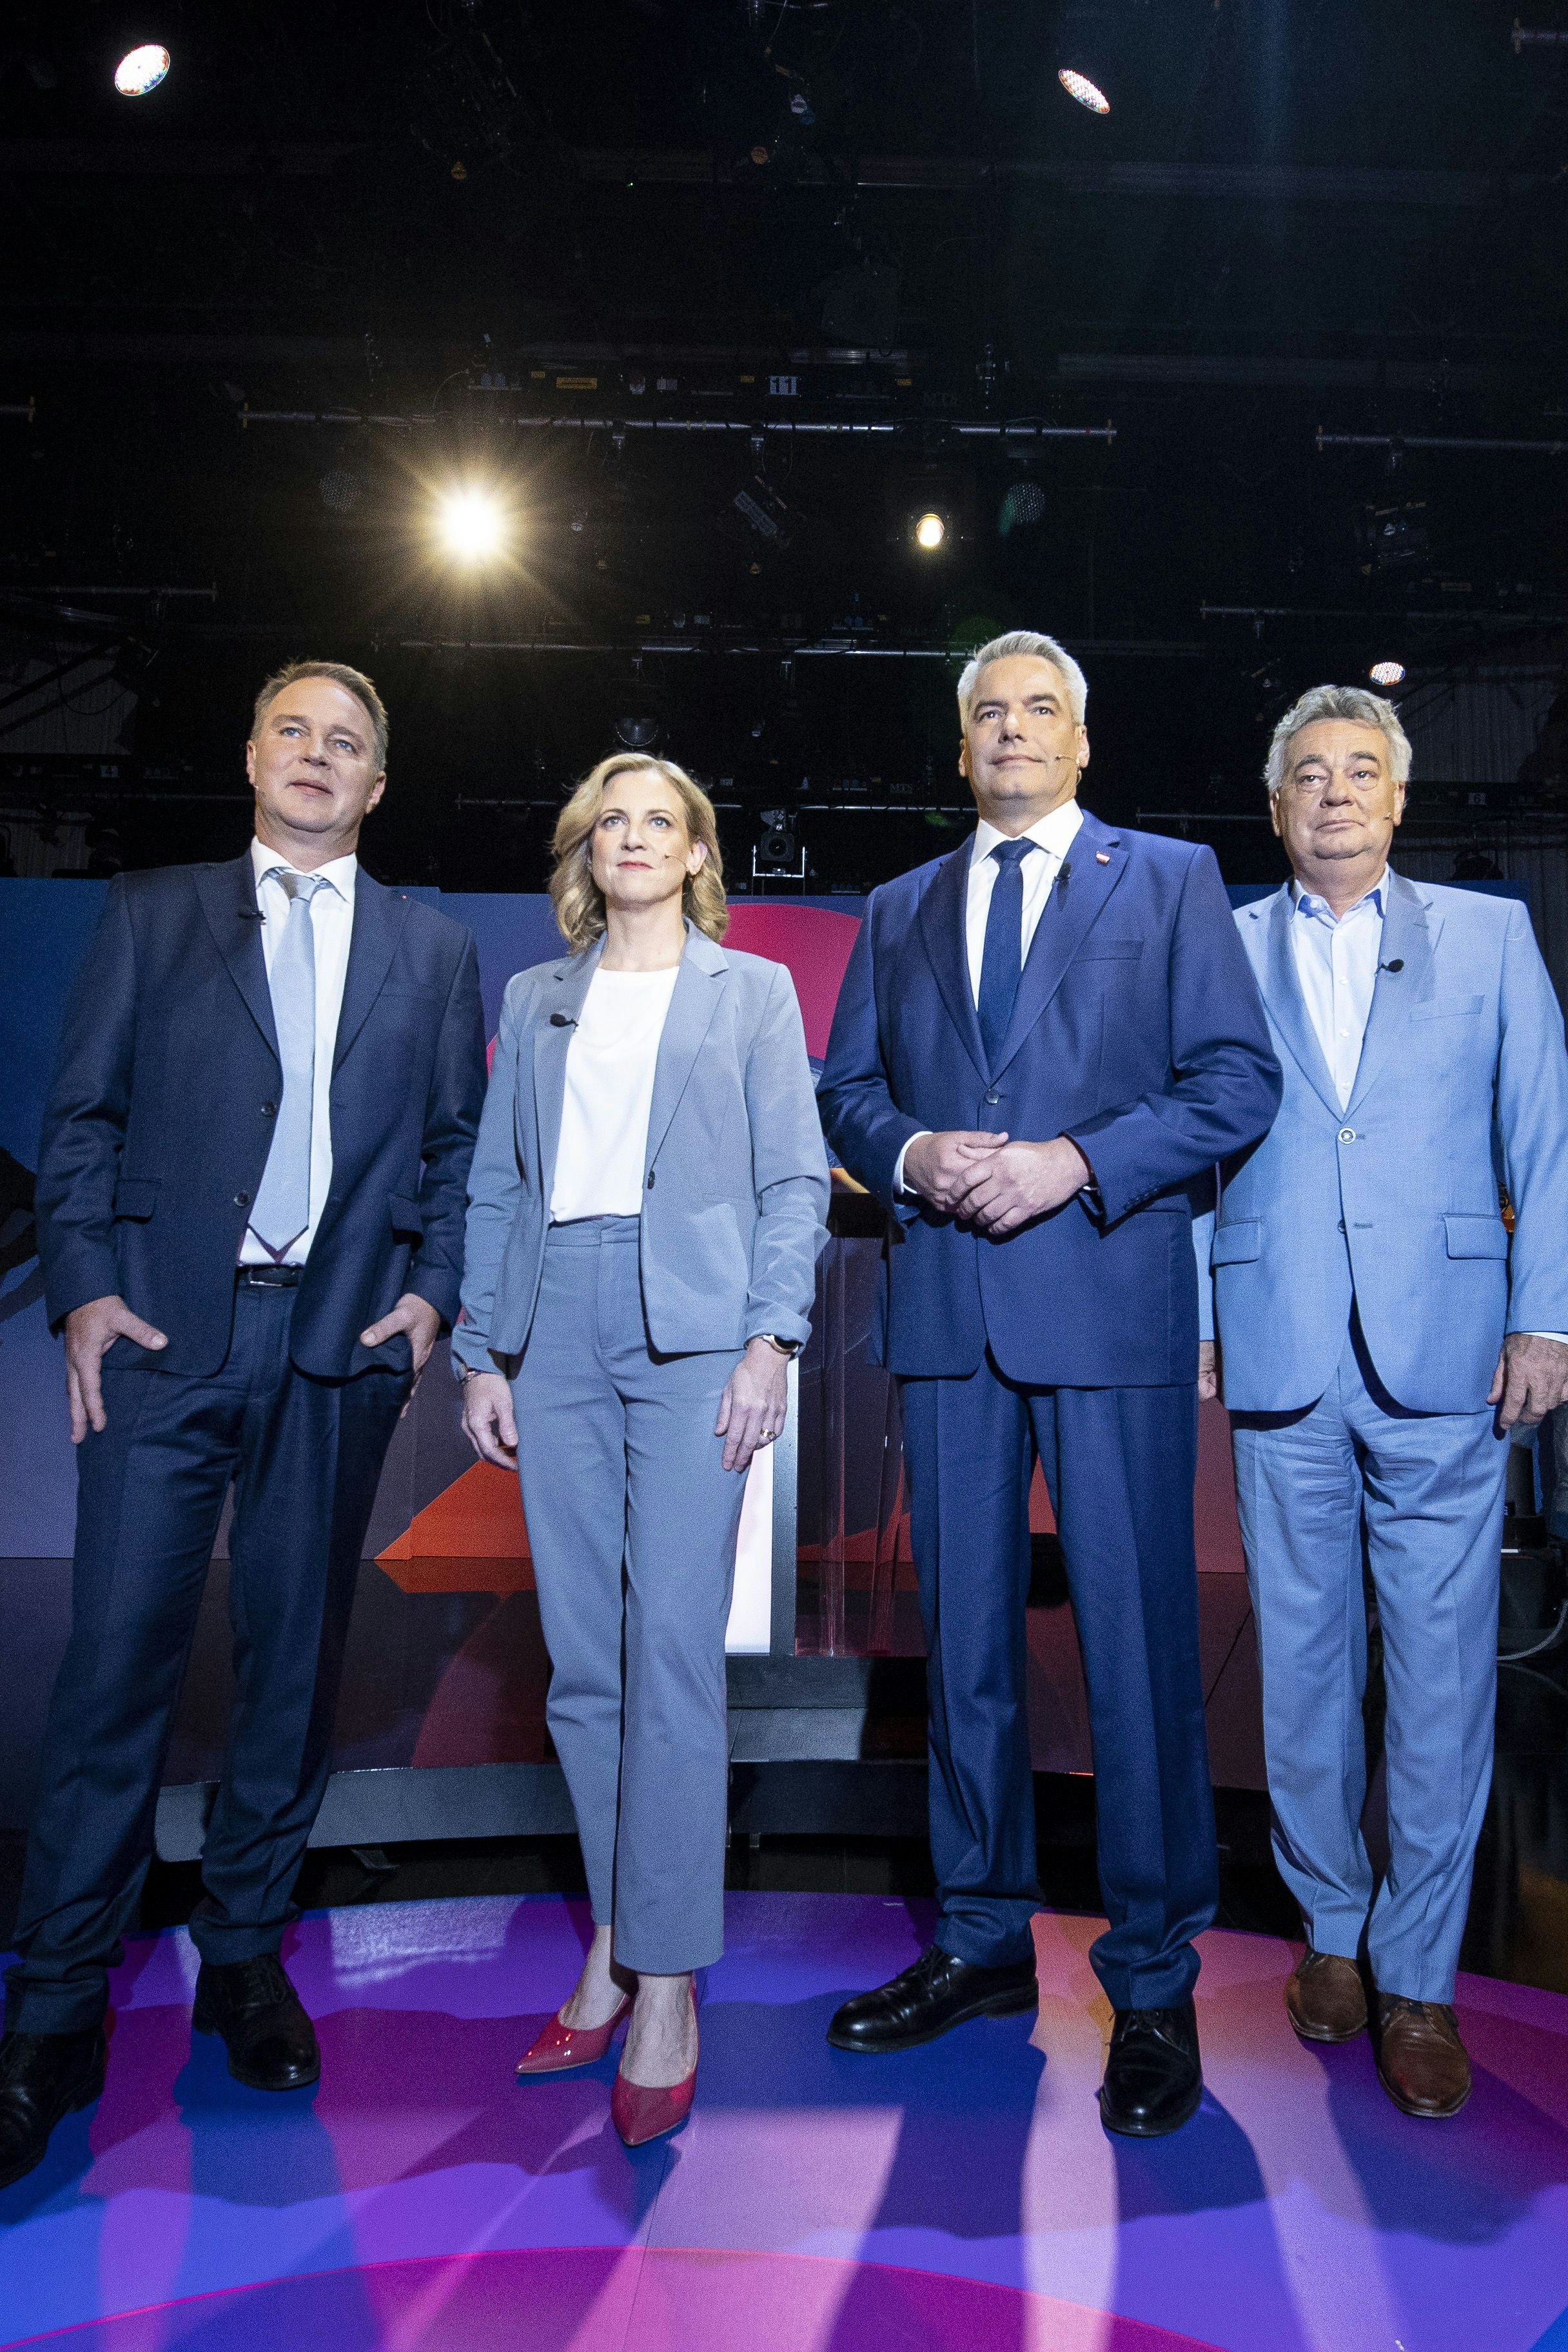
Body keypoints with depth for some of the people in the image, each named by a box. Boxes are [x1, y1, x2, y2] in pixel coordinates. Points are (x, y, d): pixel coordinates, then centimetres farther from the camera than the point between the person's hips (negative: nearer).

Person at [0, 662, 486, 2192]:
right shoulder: (149, 914, 10)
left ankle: (246, 1953, 26)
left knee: (295, 1659, 9)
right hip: (165, 1332, -1)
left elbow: (459, 1144, 10)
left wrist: (431, 1292, -3)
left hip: (341, 1339, 2)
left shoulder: (434, 950, 12)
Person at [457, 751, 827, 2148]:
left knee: (674, 1652, -6)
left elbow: (794, 1178, 3)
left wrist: (771, 1342, -9)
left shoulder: (752, 989, 11)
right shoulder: (536, 1000, 18)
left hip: (692, 1327, -3)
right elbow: (498, 1184, 14)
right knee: (581, 1658, 6)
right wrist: (482, 1353, 7)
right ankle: (615, 1943, 20)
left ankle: (667, 1981, 6)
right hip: (559, 1327, 4)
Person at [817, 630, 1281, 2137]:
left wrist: (1073, 1160, -14)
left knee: (1137, 1644, 0)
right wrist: (912, 1155, -6)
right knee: (963, 1635, 11)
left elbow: (1238, 1081, -2)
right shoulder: (900, 911, 18)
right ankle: (982, 1942, 27)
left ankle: (1154, 1985, 16)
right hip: (946, 1307, 4)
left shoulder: (1171, 879, 7)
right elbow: (844, 1092, 15)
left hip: (1110, 1295, -4)